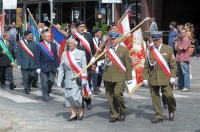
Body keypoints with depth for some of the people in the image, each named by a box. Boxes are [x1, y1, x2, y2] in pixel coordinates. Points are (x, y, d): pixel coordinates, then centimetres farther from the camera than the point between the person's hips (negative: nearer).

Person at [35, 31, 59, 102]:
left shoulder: (53, 45, 9)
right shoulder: (39, 45, -3)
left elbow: (56, 56, 9)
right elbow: (37, 58, -5)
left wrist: (56, 66, 3)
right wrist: (38, 67, -11)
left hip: (52, 67, 3)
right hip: (43, 67, -3)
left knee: (52, 81, 1)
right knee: (44, 82, -1)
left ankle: (48, 91, 28)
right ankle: (45, 96, 11)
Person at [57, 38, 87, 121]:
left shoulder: (81, 53, 1)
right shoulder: (64, 54, 11)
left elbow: (84, 67, -2)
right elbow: (61, 68, 11)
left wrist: (83, 80, -8)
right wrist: (59, 80, 6)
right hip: (68, 79, 4)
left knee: (76, 96, -10)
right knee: (69, 96, 3)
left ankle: (80, 111, 12)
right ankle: (73, 114, 9)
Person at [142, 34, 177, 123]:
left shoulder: (168, 49, 2)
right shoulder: (149, 51, 7)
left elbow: (173, 64, 2)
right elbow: (146, 66, 9)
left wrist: (173, 76, -7)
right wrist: (145, 78, 2)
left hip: (165, 78, -2)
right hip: (153, 78, 2)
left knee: (168, 95, -7)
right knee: (155, 97, 3)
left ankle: (171, 111, 21)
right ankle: (158, 116, 14)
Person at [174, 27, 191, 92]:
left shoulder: (187, 40, -10)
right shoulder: (179, 40, 16)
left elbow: (181, 48, -14)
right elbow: (176, 48, 12)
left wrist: (178, 47, 5)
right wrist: (179, 47, -7)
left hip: (184, 59, -8)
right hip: (179, 58, 8)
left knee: (185, 73, -9)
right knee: (180, 73, 14)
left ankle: (187, 86, -9)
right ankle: (180, 85, 22)